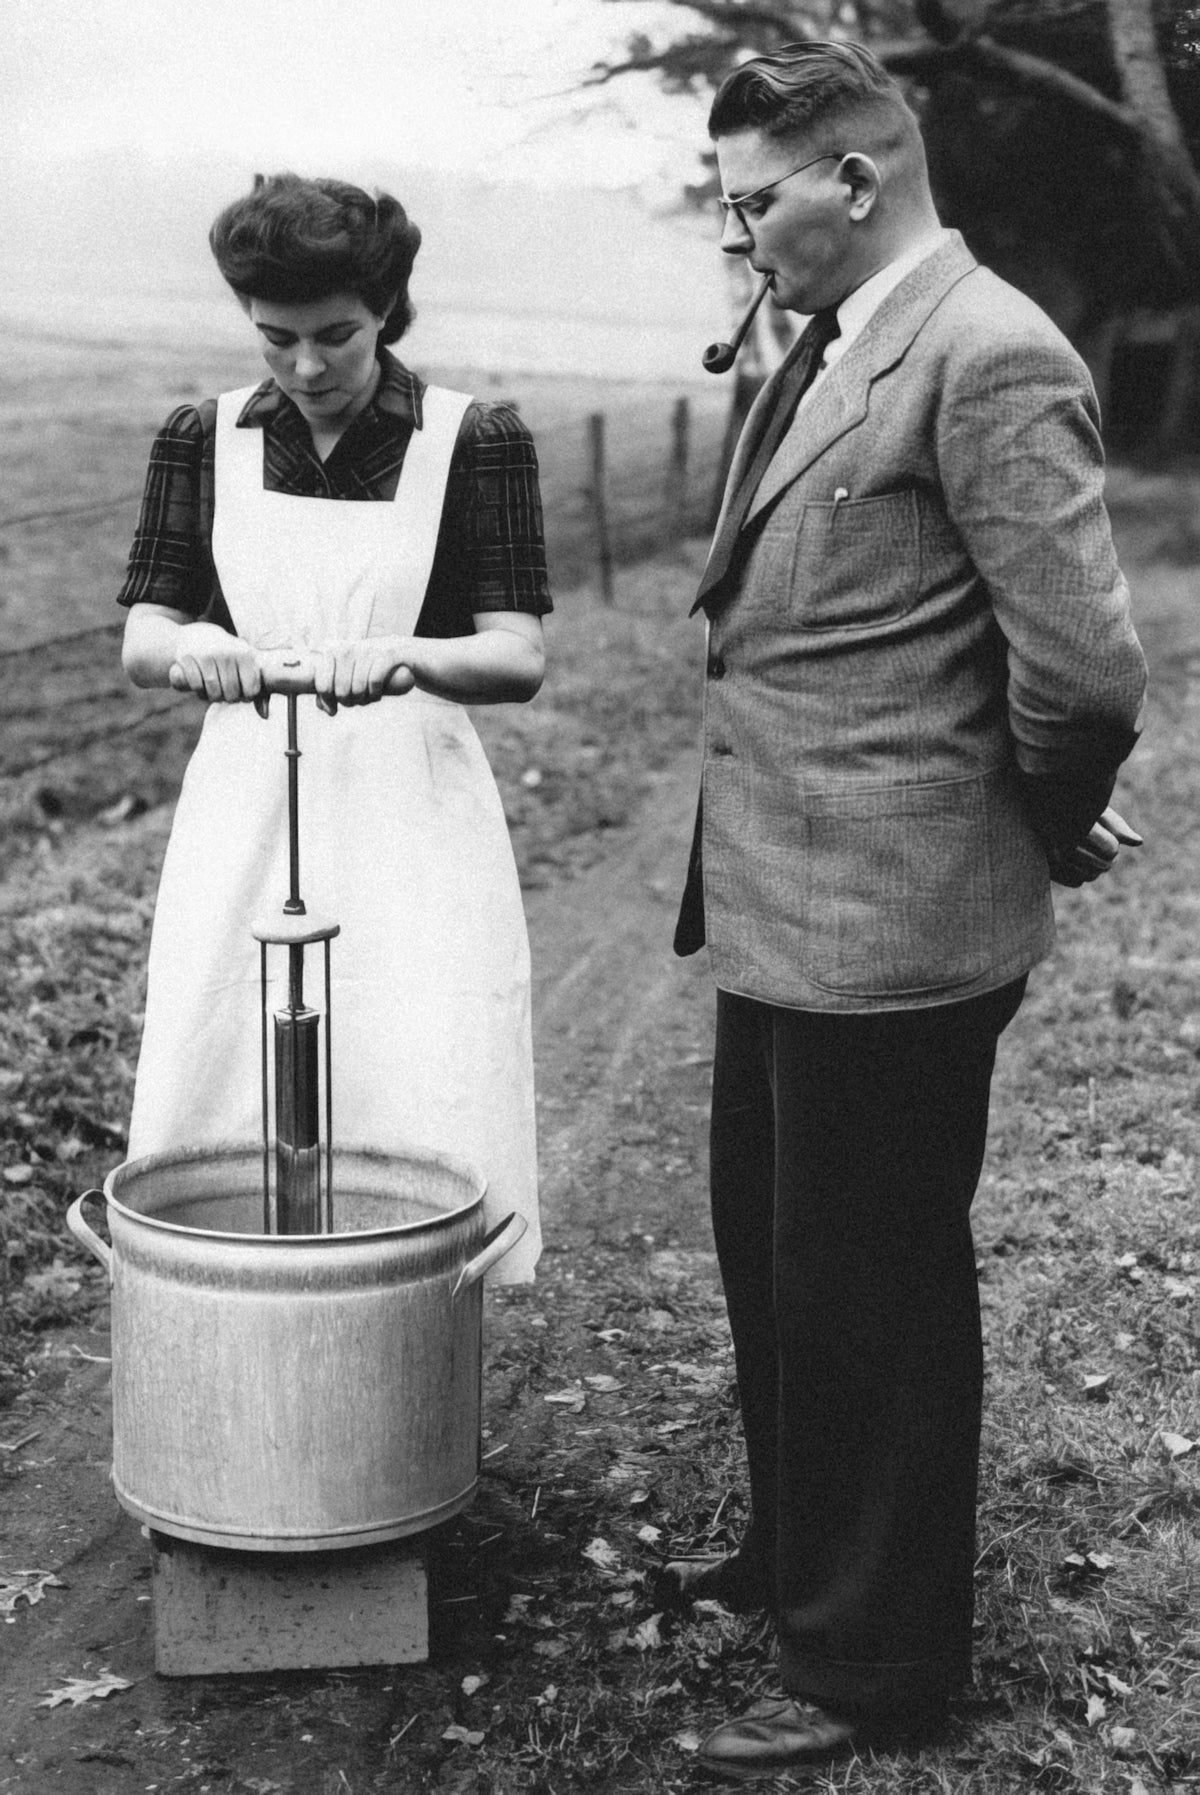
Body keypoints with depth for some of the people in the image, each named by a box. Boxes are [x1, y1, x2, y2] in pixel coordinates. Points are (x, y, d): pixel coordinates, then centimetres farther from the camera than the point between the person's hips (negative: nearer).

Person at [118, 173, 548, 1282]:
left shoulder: (474, 442, -2)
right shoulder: (202, 443, 6)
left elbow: (518, 658, -9)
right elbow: (139, 641, 1)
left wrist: (405, 654, -31)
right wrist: (189, 645, -23)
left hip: (413, 824, -2)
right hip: (244, 820, 3)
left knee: (420, 1136, -3)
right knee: (219, 1131, 3)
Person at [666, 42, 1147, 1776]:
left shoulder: (991, 358, -18)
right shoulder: (825, 352, 12)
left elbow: (1084, 664, -23)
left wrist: (1045, 823, -5)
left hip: (889, 923, -10)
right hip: (787, 912, 10)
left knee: (872, 1294, 5)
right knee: (769, 1244, 22)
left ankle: (874, 1664, 24)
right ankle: (797, 1553, 44)